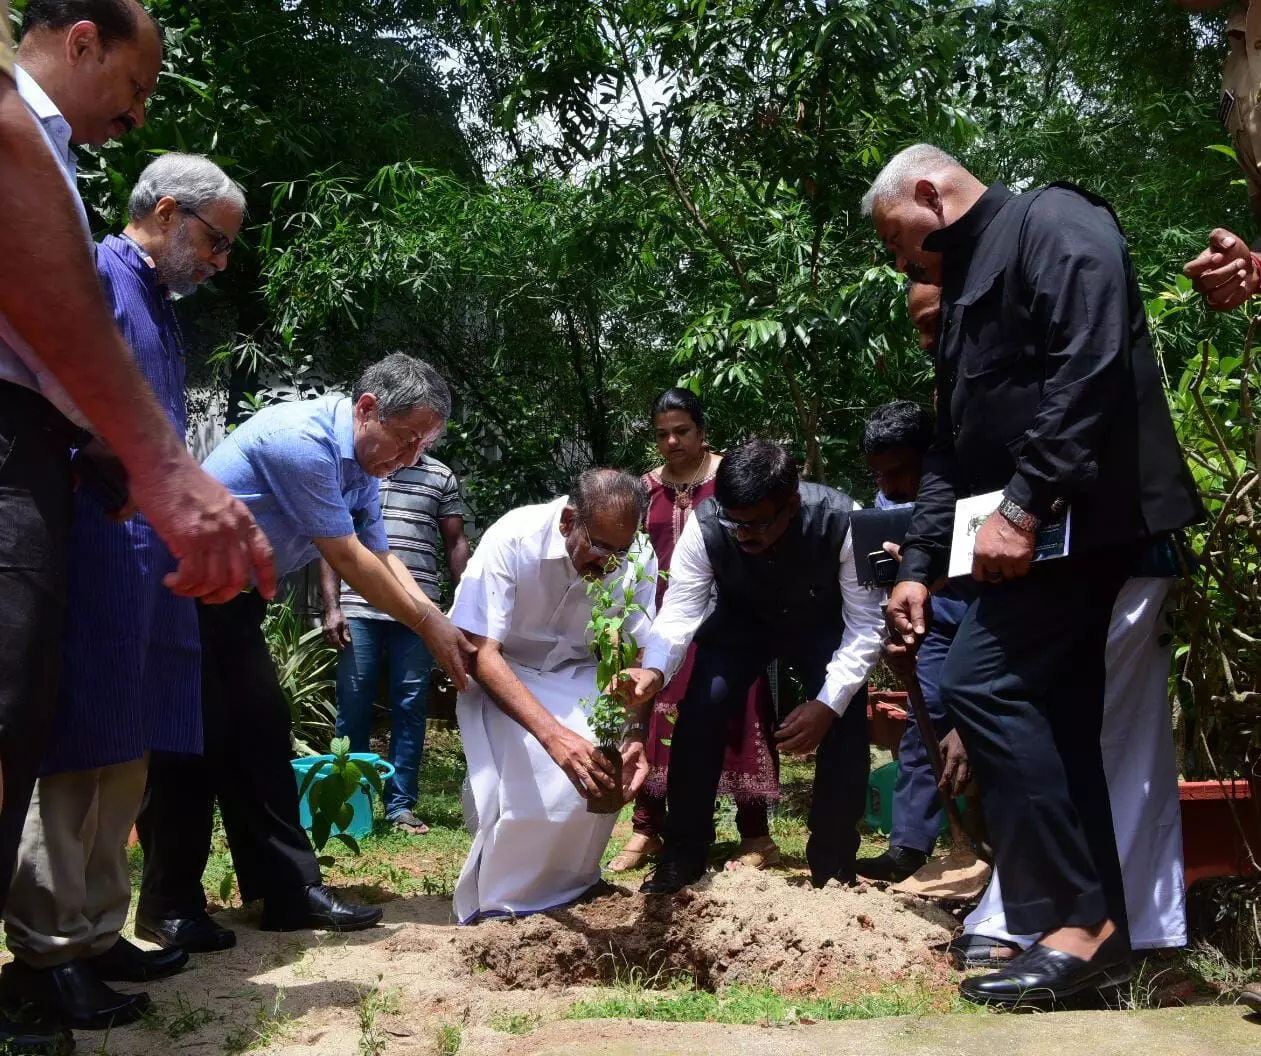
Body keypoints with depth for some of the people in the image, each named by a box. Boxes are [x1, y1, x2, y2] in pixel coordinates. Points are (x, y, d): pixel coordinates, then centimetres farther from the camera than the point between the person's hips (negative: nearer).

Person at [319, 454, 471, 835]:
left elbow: (456, 543, 11)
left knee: (410, 708, 3)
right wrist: (332, 607, -2)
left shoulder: (441, 477, 11)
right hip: (359, 609, -1)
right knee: (353, 706, 2)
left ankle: (401, 804, 10)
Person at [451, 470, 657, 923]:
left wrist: (634, 737, -33)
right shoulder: (511, 539, -31)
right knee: (515, 784, -28)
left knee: (602, 771, -23)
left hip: (576, 673, 3)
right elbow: (480, 654, -35)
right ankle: (495, 909, -3)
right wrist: (552, 734, -49)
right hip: (499, 673, -3)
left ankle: (563, 892, 3)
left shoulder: (638, 558, -21)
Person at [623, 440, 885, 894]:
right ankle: (683, 855, 2)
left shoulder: (842, 522, -35)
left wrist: (828, 703, -37)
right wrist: (654, 671, -51)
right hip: (740, 623, 1)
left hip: (824, 629, -1)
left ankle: (833, 862, 3)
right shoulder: (705, 524, -32)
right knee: (699, 710, -16)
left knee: (847, 719, -18)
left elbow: (866, 626, -28)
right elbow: (679, 610, -31)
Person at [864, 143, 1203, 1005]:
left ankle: (1075, 923, -9)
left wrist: (1022, 507, -24)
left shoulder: (1054, 223, -5)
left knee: (983, 683, -15)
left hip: (1084, 513, -10)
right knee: (1055, 715, 6)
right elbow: (951, 449, 22)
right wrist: (921, 566, 14)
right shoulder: (970, 288, 24)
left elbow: (1091, 365, -20)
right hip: (1038, 525, 10)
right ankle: (1098, 927, 11)